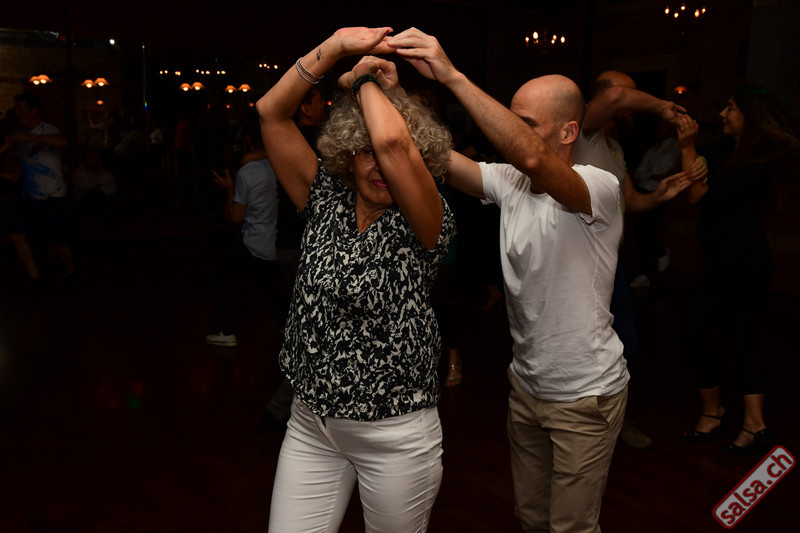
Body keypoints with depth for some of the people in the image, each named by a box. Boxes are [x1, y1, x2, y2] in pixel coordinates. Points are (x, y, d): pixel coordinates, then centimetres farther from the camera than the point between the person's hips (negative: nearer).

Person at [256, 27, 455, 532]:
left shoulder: (425, 222, -12)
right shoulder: (327, 201, 0)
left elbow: (392, 142, -31)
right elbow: (271, 113, -5)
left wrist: (366, 81, -12)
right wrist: (333, 47, -12)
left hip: (396, 434, -4)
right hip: (312, 423, 4)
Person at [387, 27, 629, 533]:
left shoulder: (600, 188, -22)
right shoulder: (510, 182, -2)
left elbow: (532, 158, -42)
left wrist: (451, 75, -43)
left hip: (586, 395, -6)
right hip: (526, 382, 6)